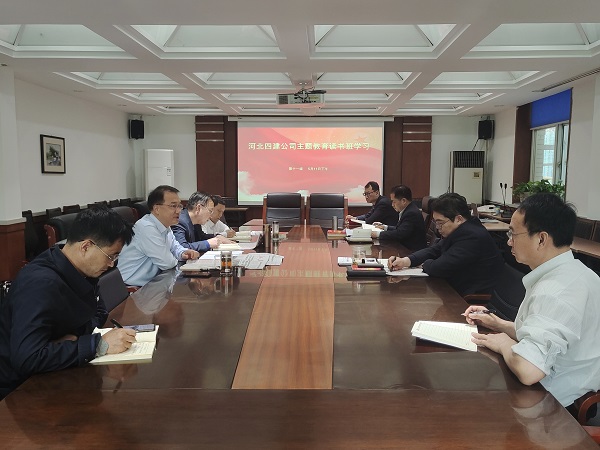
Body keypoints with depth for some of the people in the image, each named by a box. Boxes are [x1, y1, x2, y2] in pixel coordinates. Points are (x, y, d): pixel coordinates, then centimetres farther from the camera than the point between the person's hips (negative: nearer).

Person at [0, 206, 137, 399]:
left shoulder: (80, 272, -3)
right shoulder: (41, 284, -28)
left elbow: (99, 311, 8)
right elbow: (26, 359, -36)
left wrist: (76, 336, -13)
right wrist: (99, 344, -33)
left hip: (50, 376, 7)